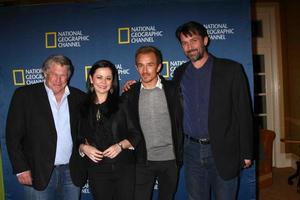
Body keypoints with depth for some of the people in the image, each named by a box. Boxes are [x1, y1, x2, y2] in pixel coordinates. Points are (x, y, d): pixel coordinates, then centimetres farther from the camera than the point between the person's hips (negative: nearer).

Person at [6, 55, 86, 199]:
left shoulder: (79, 97, 4)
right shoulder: (24, 95, -4)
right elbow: (13, 135, -5)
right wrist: (21, 168, -8)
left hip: (72, 171, 3)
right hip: (38, 173, -2)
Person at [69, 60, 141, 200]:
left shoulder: (122, 104, 0)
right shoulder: (82, 108, 4)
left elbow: (136, 134, 1)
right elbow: (78, 140, 10)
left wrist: (120, 145, -15)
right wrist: (84, 148, -10)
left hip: (124, 168, -1)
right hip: (96, 171, 1)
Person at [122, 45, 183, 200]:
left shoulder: (171, 90, -4)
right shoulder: (130, 93, -2)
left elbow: (178, 124, -1)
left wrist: (179, 156, -1)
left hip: (169, 159, 0)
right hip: (142, 160, 0)